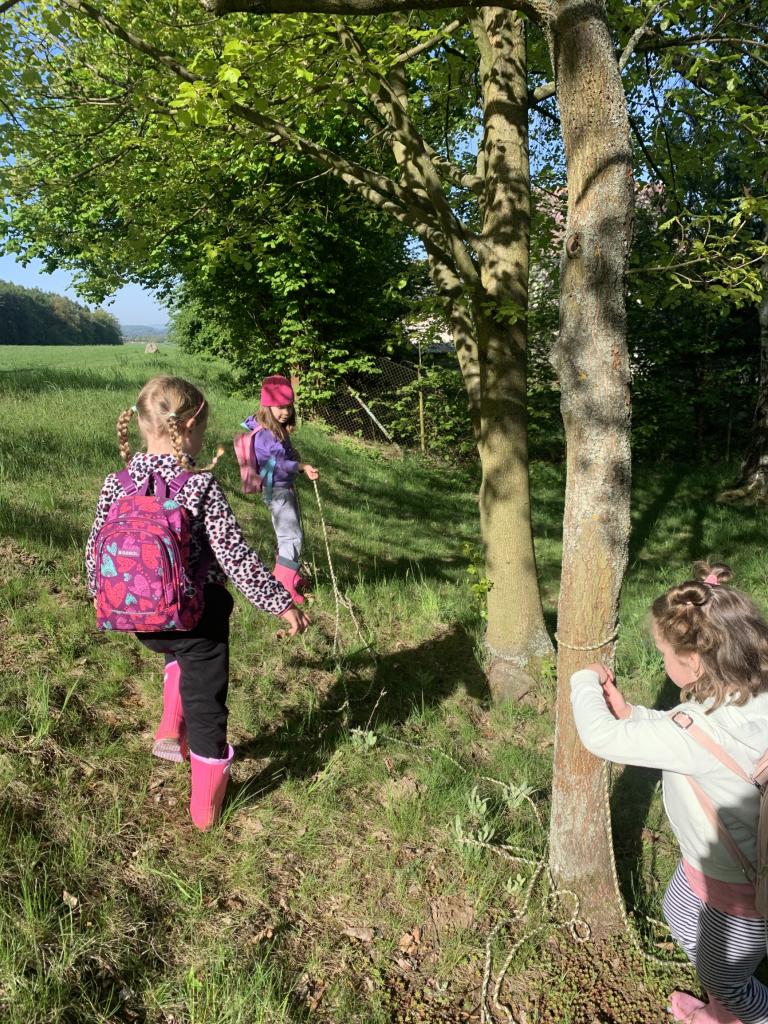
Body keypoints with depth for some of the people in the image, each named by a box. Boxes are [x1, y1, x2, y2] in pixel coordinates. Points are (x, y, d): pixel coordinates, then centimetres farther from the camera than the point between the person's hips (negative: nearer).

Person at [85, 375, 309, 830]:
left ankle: (171, 731, 25)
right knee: (205, 706, 13)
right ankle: (207, 806, 27)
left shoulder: (117, 483, -5)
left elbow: (96, 547, 4)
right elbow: (235, 556, -20)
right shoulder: (201, 485, -19)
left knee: (181, 655, 38)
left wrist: (99, 592, 23)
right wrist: (283, 603, -11)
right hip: (198, 614, -5)